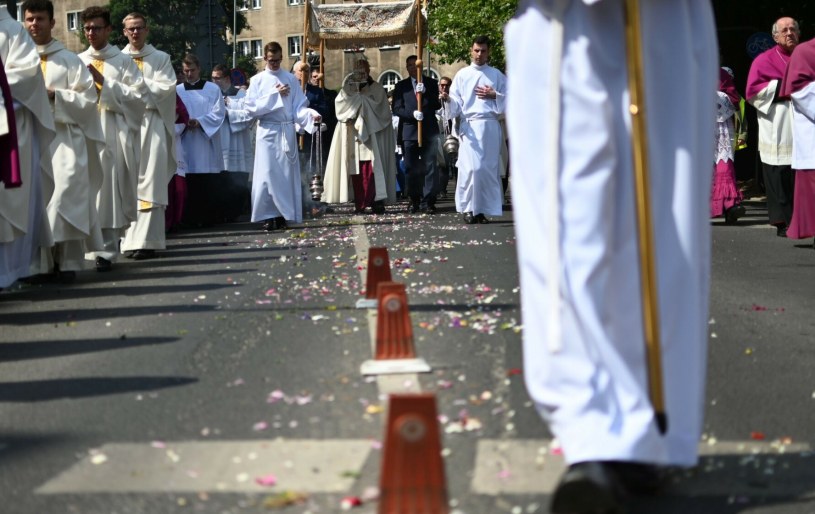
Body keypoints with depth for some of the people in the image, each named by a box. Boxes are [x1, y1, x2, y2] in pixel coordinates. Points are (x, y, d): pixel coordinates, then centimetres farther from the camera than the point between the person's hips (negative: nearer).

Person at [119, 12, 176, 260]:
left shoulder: (161, 59, 9)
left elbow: (166, 88, -3)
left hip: (151, 123, -2)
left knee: (149, 182, -8)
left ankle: (146, 240, -11)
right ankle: (130, 239, 6)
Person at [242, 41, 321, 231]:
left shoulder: (290, 79, 7)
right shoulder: (257, 80, 4)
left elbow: (299, 108, 4)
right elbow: (251, 108, -6)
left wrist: (311, 115, -17)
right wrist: (275, 94, -10)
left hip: (287, 132, 1)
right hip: (267, 132, -1)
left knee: (286, 174, 1)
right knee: (267, 174, -5)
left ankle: (283, 215, 5)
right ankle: (268, 216, -3)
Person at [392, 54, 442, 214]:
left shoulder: (431, 84, 12)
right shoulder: (401, 86, 11)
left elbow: (437, 105, 2)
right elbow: (397, 108, 2)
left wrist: (424, 93, -12)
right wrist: (412, 113, -15)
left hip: (429, 131, -1)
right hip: (409, 131, 1)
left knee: (430, 167, -5)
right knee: (412, 169, 2)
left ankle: (428, 201, -4)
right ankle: (414, 201, 9)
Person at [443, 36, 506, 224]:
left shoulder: (496, 75, 12)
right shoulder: (462, 75, 11)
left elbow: (509, 100, 10)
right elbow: (456, 104, 5)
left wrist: (494, 95, -6)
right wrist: (447, 99, -15)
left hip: (490, 125, 1)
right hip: (470, 126, -1)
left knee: (489, 168, -2)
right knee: (471, 167, -12)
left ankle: (483, 209, 3)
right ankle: (468, 208, -5)